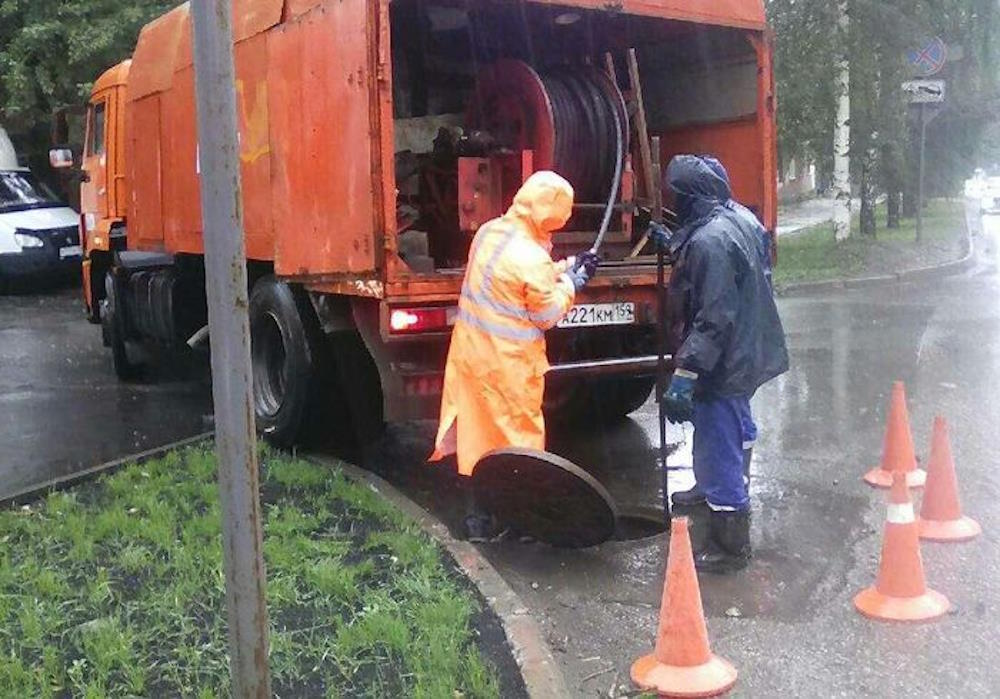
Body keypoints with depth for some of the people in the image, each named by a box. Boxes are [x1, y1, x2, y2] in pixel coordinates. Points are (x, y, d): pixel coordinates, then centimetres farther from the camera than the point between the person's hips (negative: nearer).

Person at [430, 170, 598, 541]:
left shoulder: (489, 231, 1)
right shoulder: (531, 258, -24)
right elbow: (548, 313, -12)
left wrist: (566, 267, 12)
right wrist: (570, 283, 3)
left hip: (471, 350, 8)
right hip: (507, 362, -8)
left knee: (475, 432, 14)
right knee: (520, 436, 9)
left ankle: (475, 519, 24)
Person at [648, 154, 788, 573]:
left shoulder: (709, 241, -27)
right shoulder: (738, 218, 3)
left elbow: (713, 319, -30)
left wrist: (684, 375, -30)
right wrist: (673, 247, 20)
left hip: (723, 366, -11)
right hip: (747, 355, 11)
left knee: (718, 456, 0)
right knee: (734, 434, 31)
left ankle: (729, 547, 12)